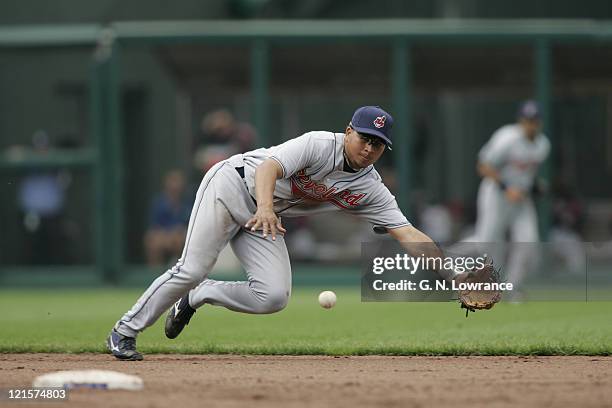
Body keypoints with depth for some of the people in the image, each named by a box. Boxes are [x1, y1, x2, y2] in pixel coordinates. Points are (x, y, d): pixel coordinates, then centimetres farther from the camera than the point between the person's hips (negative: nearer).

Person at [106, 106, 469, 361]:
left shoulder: (371, 190, -7)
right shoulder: (320, 144, -23)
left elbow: (408, 233, -12)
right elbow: (269, 166, -35)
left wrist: (454, 276, -23)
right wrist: (265, 207, -56)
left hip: (266, 220, 6)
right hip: (233, 184, -6)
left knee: (274, 296, -13)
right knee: (193, 268, -15)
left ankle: (196, 297, 10)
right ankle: (125, 331, 1)